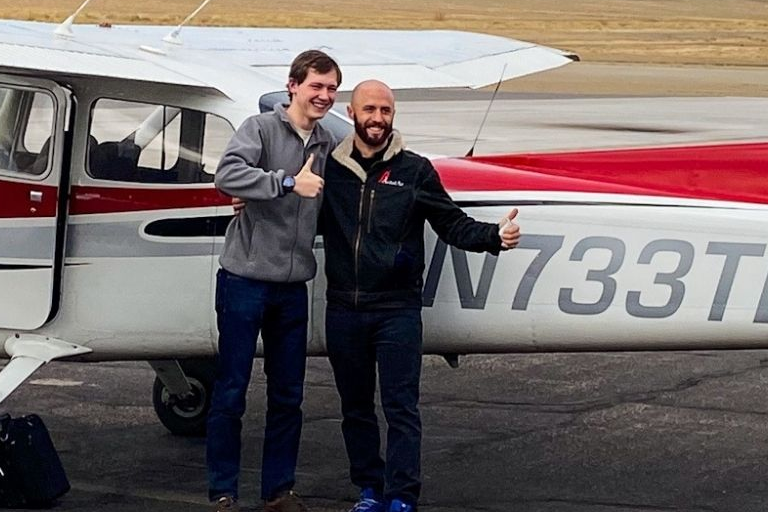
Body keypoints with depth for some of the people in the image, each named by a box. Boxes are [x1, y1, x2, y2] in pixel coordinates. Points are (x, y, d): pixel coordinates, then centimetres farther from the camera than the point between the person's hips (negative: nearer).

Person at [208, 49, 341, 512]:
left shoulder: (329, 145, 11)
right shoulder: (261, 128, -7)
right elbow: (227, 175, -23)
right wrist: (288, 183, -28)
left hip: (293, 285, 6)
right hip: (245, 278, -6)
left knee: (288, 396, 10)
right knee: (232, 391, 0)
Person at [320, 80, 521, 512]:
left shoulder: (415, 171, 3)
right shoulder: (329, 168, 6)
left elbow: (453, 225, 4)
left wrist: (496, 236, -13)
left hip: (397, 310, -2)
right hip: (343, 310, 2)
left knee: (401, 408, -5)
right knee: (356, 408, 11)